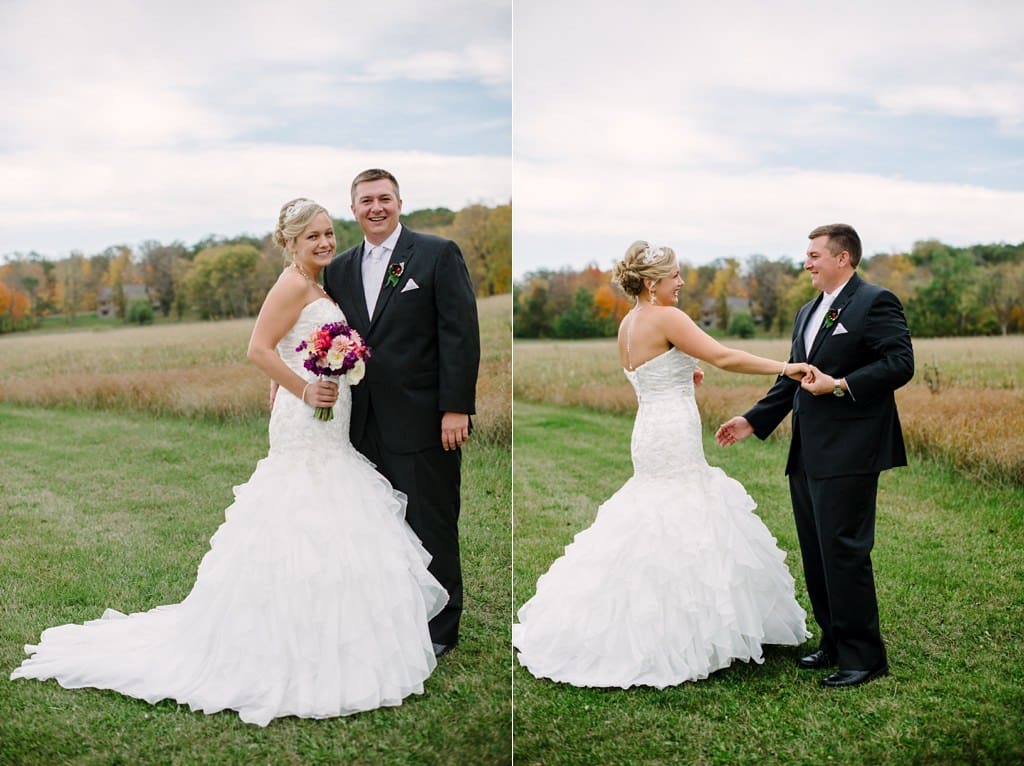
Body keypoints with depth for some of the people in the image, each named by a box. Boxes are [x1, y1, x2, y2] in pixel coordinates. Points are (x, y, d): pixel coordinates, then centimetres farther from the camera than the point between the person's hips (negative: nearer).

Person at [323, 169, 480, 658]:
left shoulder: (438, 254, -2)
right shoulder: (340, 269, 13)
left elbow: (461, 334, -8)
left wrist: (456, 408, -13)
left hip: (423, 420, -4)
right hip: (366, 426, 5)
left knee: (431, 528, 5)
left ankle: (439, 629, 19)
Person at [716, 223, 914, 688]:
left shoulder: (875, 303, -6)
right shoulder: (807, 313, 20)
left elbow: (900, 364, -16)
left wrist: (840, 385, -20)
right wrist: (753, 421, 15)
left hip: (848, 454, -9)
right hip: (807, 454, 9)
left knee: (843, 552, -7)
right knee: (815, 555, 13)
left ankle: (864, 657, 4)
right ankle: (834, 644, 25)